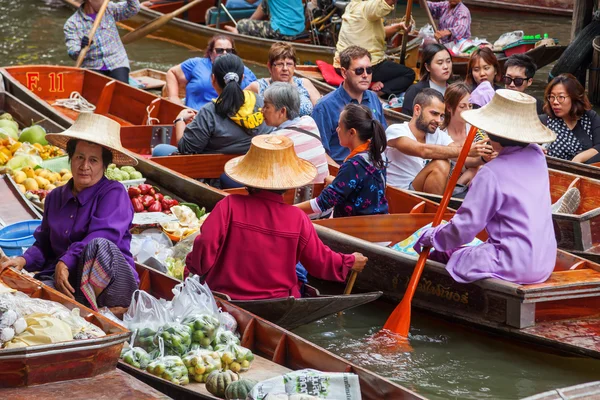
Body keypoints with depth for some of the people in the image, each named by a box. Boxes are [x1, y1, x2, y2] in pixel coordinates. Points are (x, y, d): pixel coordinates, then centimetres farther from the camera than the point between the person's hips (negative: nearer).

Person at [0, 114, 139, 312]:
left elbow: (102, 236, -16)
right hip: (62, 279, 5)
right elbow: (44, 244, 22)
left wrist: (65, 261, -24)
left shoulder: (113, 193, 0)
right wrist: (24, 260, 1)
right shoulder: (55, 197, 19)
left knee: (99, 246, -38)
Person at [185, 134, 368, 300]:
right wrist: (350, 263, 25)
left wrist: (193, 266, 2)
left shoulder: (229, 206, -12)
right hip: (278, 305, 3)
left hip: (225, 298, -2)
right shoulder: (297, 218, -5)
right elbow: (322, 262, 6)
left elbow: (205, 247, -19)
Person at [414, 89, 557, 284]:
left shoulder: (492, 173, -17)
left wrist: (431, 236, 2)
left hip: (515, 267, -8)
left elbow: (464, 228, -15)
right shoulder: (537, 157, 3)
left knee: (441, 256, 7)